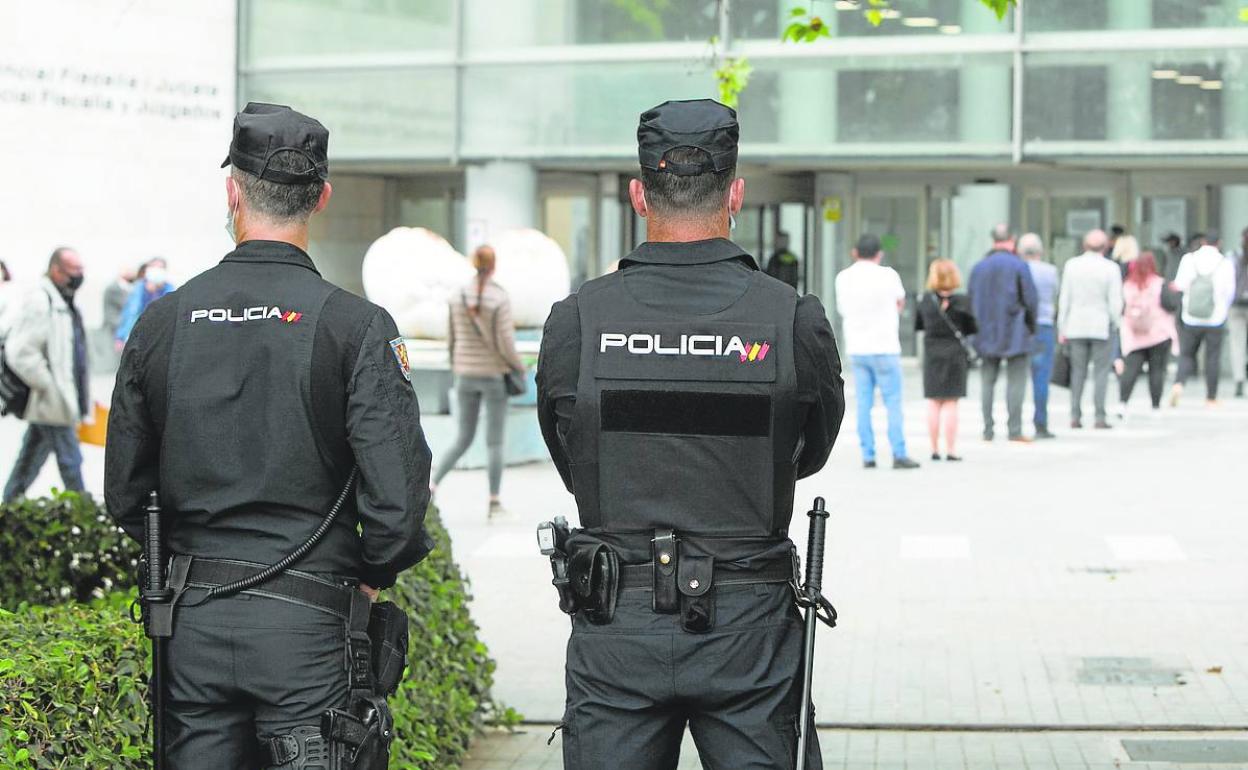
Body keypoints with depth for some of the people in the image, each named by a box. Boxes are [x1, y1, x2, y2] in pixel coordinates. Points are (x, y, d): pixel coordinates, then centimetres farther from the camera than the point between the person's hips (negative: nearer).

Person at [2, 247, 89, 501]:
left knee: (30, 460, 16)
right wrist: (49, 387, -18)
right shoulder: (38, 301, -15)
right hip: (53, 404, -10)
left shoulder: (64, 303, 16)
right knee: (70, 462, -5)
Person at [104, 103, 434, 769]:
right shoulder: (355, 325, -8)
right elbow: (398, 493, -14)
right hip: (306, 617, -3)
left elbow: (123, 495, 8)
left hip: (192, 617, 3)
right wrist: (370, 576, 5)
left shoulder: (162, 321, 2)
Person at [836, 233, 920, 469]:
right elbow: (900, 303, 6)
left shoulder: (843, 278, 2)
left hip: (856, 349, 4)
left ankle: (867, 455, 4)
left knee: (864, 403, 7)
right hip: (884, 347, -4)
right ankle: (899, 454, -4)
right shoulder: (887, 275, -9)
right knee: (893, 401, 0)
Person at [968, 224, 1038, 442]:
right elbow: (1031, 300, -7)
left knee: (988, 381, 8)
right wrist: (1031, 325, 7)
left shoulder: (978, 267, 7)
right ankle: (1015, 430, -6)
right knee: (1016, 381, -2)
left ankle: (988, 430, 7)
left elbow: (972, 301, 7)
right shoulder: (1019, 265, -6)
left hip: (987, 333, 4)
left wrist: (981, 325, 14)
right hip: (1015, 334, -4)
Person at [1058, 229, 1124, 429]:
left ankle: (1075, 416, 5)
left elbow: (1064, 299, 2)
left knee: (1078, 372, 9)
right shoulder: (1111, 268, -8)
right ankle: (1100, 416, -2)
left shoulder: (1071, 265, 0)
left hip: (1076, 326, 3)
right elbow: (1116, 302, -9)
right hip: (1101, 327, -3)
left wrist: (1062, 328, 8)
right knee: (1101, 372, 3)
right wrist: (1114, 323, 8)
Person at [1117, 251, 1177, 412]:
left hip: (1133, 336, 3)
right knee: (1157, 369, 3)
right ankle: (1156, 405, 3)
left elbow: (1121, 309, 6)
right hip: (1159, 334, -3)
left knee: (1130, 368, -1)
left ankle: (1123, 401, -16)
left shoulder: (1127, 286, 6)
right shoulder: (1159, 284, -6)